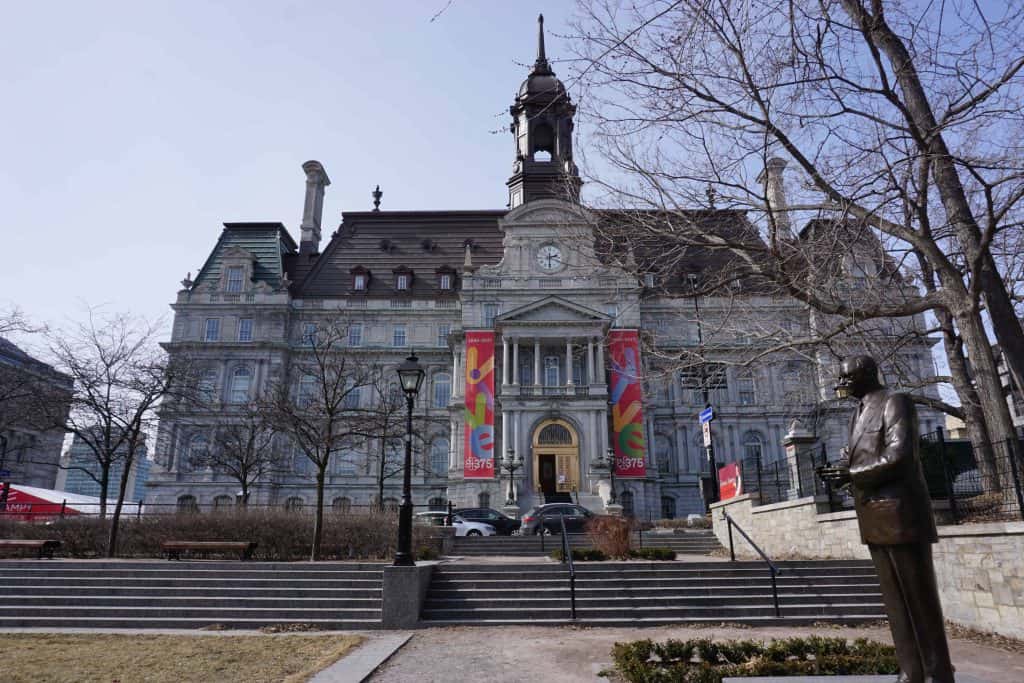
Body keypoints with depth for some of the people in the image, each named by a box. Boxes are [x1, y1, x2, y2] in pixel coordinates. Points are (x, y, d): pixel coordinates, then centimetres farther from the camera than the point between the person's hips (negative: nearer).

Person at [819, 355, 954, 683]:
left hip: (900, 514, -8)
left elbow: (898, 458, -19)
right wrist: (839, 471, -1)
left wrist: (848, 475, -12)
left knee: (920, 596, 0)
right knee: (895, 598, 9)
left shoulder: (896, 402, -8)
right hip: (874, 519, 8)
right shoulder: (857, 415, 18)